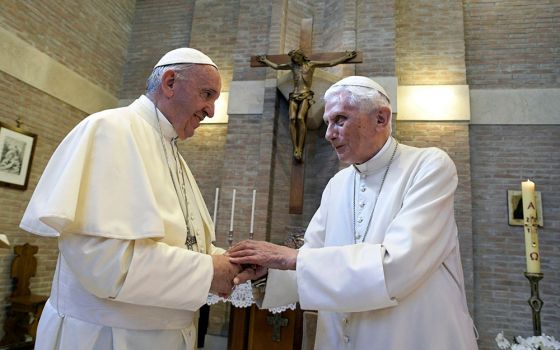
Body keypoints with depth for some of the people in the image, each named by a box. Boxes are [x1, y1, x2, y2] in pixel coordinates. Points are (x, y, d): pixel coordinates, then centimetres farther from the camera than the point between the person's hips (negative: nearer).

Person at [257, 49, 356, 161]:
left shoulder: (311, 64, 12)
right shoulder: (292, 66, 21)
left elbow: (331, 63, 13)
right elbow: (276, 66, 36)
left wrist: (345, 57, 12)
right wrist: (265, 60, 44)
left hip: (306, 95, -3)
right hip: (294, 95, 3)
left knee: (300, 118, -28)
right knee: (292, 118, -24)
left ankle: (300, 149, -31)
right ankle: (295, 149, -28)